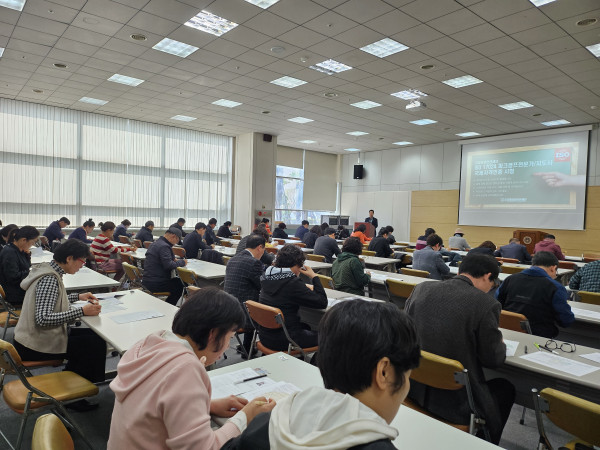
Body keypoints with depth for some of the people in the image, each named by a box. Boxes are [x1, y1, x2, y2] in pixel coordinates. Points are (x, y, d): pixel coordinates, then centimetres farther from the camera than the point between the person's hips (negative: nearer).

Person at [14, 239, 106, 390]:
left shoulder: (48, 269, 5)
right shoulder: (49, 279, -25)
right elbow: (43, 318, -34)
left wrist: (78, 297, 14)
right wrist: (82, 311, -32)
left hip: (34, 336, 10)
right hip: (35, 346, -10)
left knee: (92, 334, 11)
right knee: (97, 344, -12)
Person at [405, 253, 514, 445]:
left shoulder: (421, 289, -4)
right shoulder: (485, 303, -17)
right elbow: (493, 359, -9)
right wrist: (500, 344, 15)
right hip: (457, 405, -5)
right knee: (505, 388, 26)